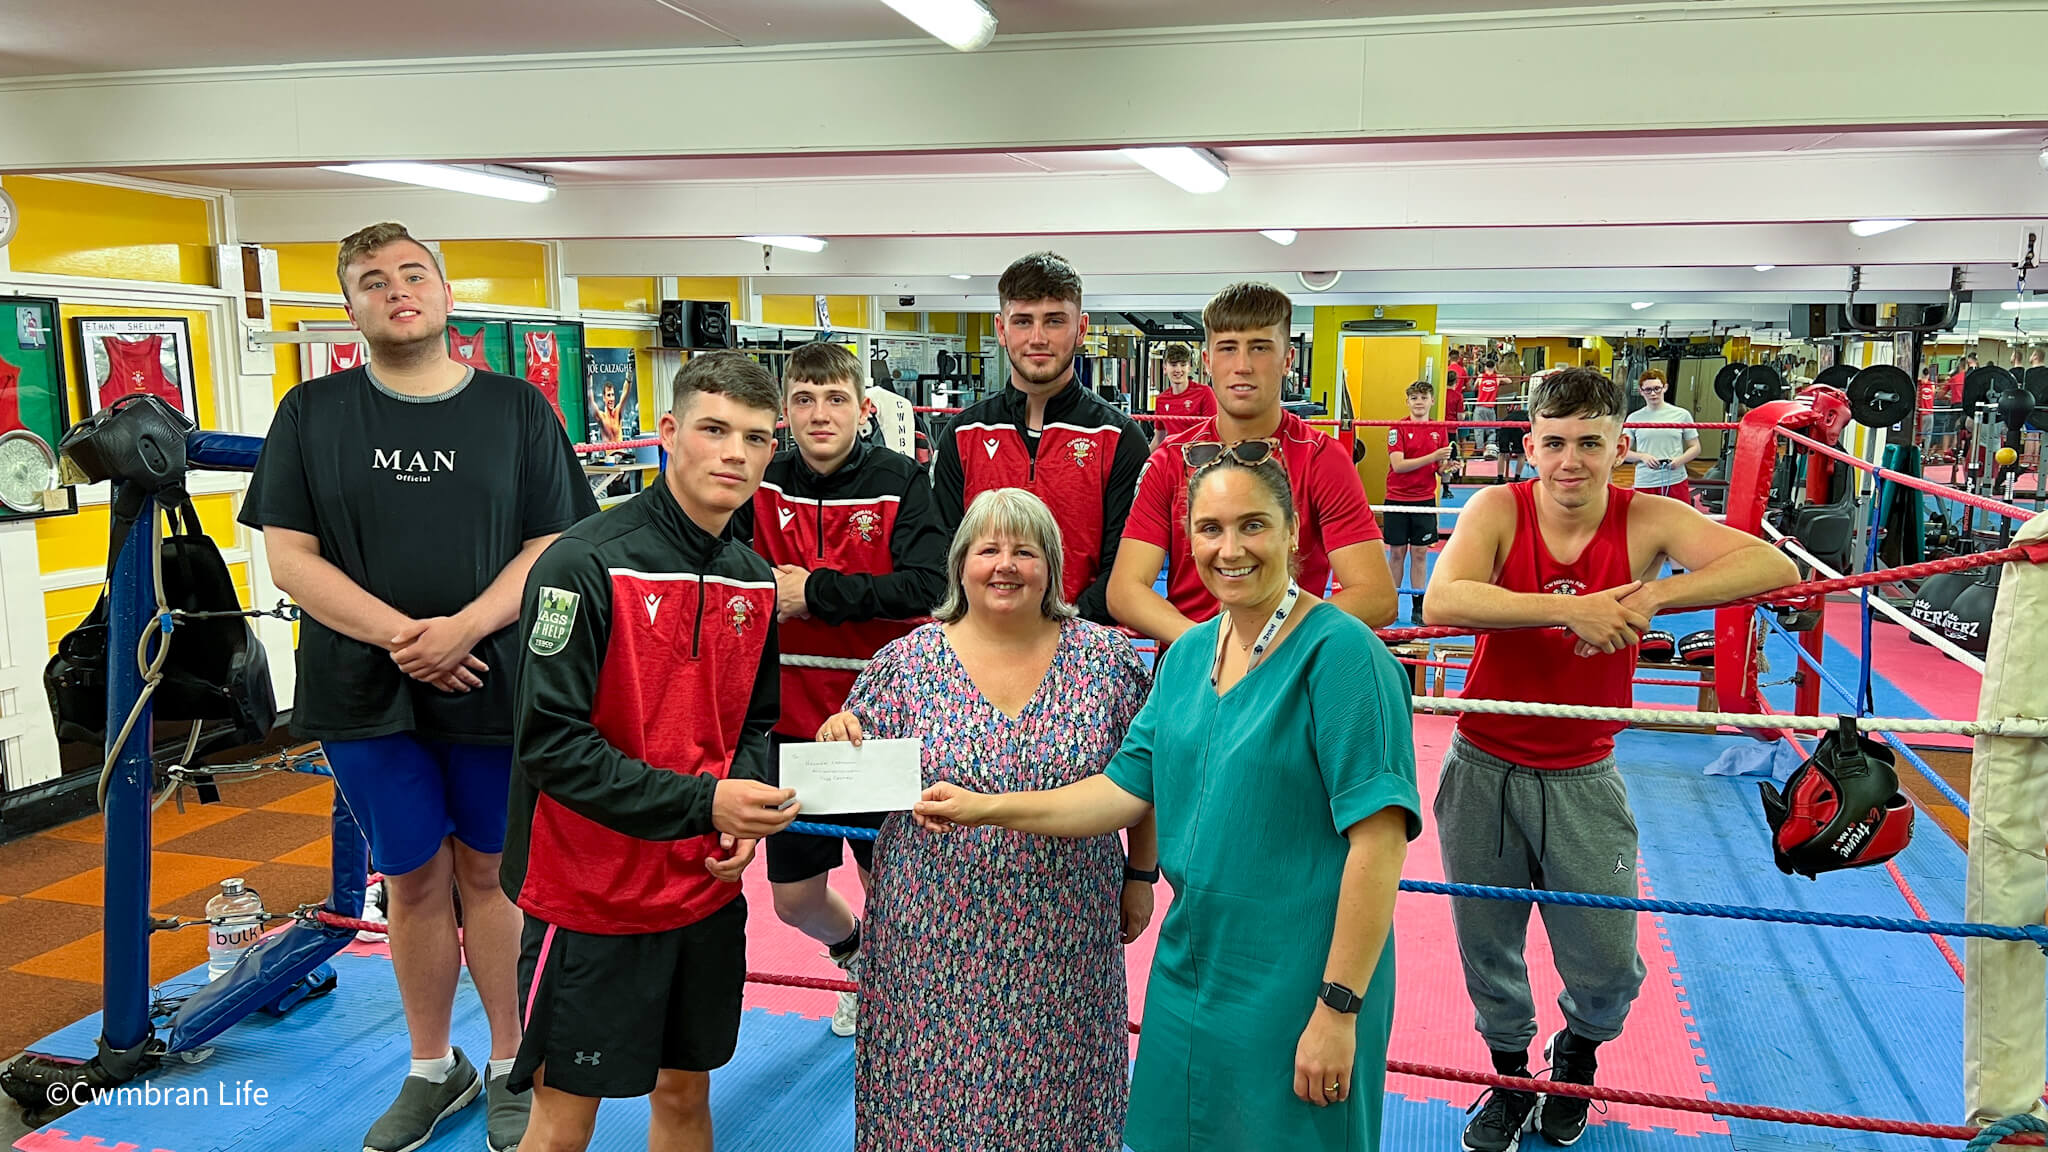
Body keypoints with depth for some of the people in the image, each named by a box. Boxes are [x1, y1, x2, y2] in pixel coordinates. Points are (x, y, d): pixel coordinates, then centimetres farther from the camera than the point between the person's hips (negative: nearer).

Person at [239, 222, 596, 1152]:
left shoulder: (517, 409, 2)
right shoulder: (312, 413, 4)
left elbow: (552, 547, -3)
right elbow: (289, 557, -2)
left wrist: (463, 629, -18)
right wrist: (399, 635, -15)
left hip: (493, 686, -1)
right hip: (367, 693, 1)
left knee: (489, 872, 10)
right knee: (413, 879, 12)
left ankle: (511, 1065, 25)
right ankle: (432, 1071, 29)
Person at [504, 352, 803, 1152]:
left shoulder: (754, 581, 4)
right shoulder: (585, 564, -17)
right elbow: (552, 742, -20)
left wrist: (746, 799, -7)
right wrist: (702, 801, -25)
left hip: (709, 890, 6)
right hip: (592, 897, -6)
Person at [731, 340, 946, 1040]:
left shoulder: (899, 482, -8)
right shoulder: (763, 487, -1)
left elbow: (926, 587, -20)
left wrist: (813, 592, -21)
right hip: (793, 720, 3)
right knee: (794, 898, 13)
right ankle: (852, 954, 47)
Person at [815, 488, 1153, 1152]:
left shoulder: (1107, 661, -3)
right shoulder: (905, 662, -4)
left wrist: (1141, 876, 9)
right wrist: (837, 744, -18)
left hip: (1059, 950, 0)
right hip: (934, 942, 0)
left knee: (1050, 1096, 13)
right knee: (933, 1096, 10)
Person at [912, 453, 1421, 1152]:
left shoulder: (1340, 653, -17)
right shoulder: (1188, 654, 6)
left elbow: (1379, 840, -20)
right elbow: (1129, 788, 8)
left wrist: (1339, 1009, -21)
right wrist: (986, 809, 5)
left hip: (1293, 989, -6)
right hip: (1187, 973, 7)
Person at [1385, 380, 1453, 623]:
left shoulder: (1439, 430, 5)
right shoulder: (1398, 428, -5)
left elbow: (1441, 468, 9)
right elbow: (1398, 464, -16)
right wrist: (1431, 457, -23)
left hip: (1425, 499, 2)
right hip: (1397, 498, -2)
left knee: (1420, 553, 4)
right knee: (1396, 553, 3)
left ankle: (1418, 607, 10)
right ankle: (1390, 603, 14)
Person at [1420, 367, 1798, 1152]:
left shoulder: (1647, 522, -8)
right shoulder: (1499, 509, -11)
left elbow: (1775, 566, -20)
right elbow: (1442, 600, -29)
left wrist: (1653, 598, -31)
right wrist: (1570, 608, -36)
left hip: (1582, 779, 0)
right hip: (1484, 770, 0)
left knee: (1607, 968, 5)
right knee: (1487, 949, 14)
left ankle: (1577, 1052, 41)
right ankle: (1511, 1078, 42)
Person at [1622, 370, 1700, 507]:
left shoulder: (1681, 415, 3)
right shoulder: (1634, 418, 4)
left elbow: (1695, 447, 8)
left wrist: (1680, 460, -12)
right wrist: (1642, 456, -13)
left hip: (1676, 481, 0)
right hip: (1645, 484, 1)